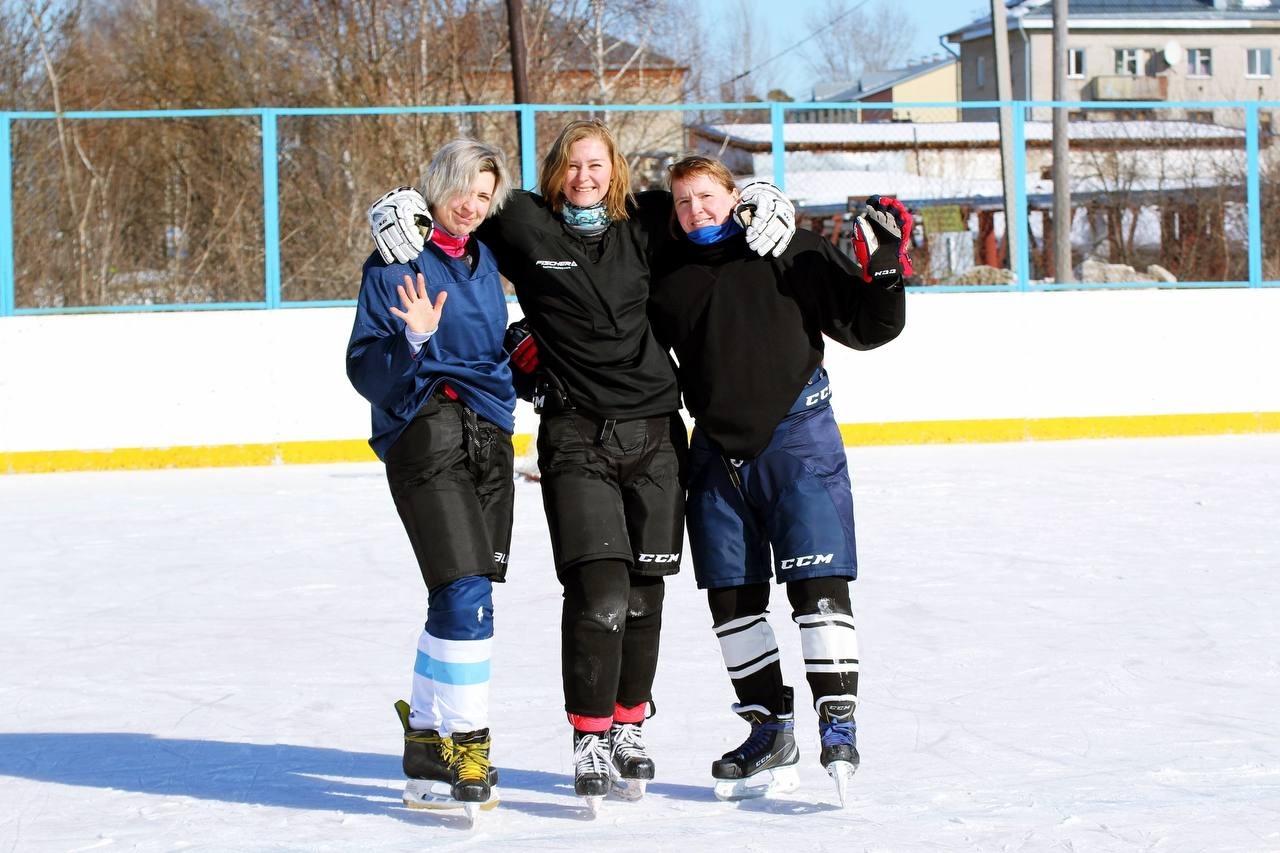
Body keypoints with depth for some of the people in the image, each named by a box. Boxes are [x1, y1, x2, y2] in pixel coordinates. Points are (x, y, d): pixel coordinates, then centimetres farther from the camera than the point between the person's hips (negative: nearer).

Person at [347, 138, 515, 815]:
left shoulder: (483, 260, 17)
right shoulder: (395, 262, -3)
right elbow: (365, 367, -8)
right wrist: (413, 340, -26)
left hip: (489, 432, 7)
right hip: (425, 427, -7)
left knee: (464, 597, 6)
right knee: (466, 592, -17)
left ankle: (428, 731, 18)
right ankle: (462, 748, -12)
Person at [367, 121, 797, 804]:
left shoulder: (645, 224, 7)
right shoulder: (524, 224, -1)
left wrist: (767, 201, 5)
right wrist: (398, 211, -7)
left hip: (655, 432, 3)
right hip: (576, 435, -3)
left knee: (642, 594, 9)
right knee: (599, 592, -14)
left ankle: (628, 727, 26)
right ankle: (590, 741, -3)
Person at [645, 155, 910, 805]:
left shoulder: (792, 252, 1)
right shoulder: (668, 279, 10)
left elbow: (866, 327, 1)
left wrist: (885, 269, -15)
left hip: (797, 436, -4)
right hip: (717, 448, 4)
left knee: (817, 581, -10)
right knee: (731, 595, 6)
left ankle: (838, 727, -8)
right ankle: (770, 733, 17)